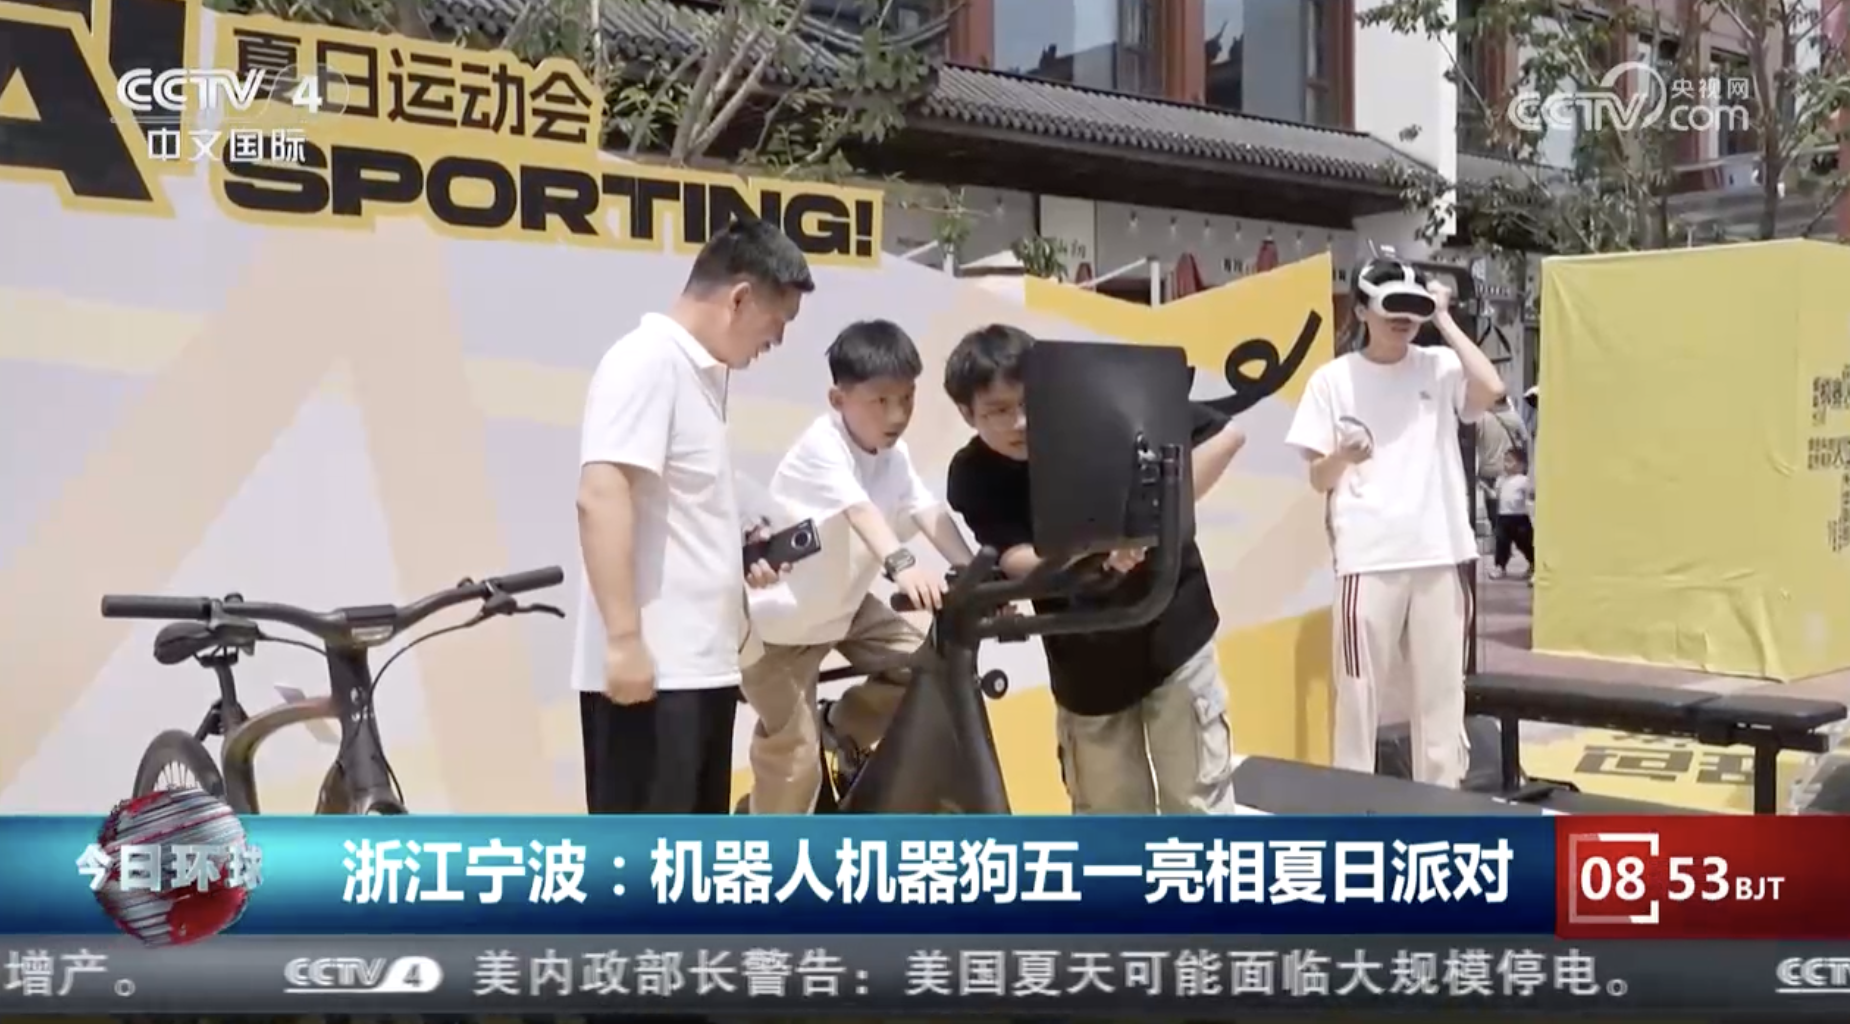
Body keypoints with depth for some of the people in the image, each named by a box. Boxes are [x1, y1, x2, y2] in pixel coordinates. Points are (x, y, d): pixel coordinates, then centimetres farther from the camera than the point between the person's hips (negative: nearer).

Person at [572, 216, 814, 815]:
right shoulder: (646, 361, -12)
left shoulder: (701, 373, 17)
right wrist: (624, 640, -27)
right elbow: (601, 498, -23)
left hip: (701, 664, 10)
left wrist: (740, 560, 16)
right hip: (649, 668, -10)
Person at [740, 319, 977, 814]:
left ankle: (844, 734, 22)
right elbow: (859, 510, -43)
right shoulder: (822, 446, -26)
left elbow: (930, 513, -17)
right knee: (795, 753, -4)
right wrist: (902, 565, -60)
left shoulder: (895, 455, -4)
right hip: (779, 618, -7)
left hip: (844, 604, 7)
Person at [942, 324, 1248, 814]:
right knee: (1109, 815, 13)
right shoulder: (973, 477, -12)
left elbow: (1225, 435, -17)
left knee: (1198, 801, 4)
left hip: (1172, 631, -2)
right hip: (1086, 659, 2)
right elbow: (1015, 558, -24)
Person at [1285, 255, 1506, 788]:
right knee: (1359, 690, 1)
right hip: (1368, 558, -1)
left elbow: (1491, 389, -15)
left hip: (1440, 553, 2)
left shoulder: (1441, 366, 6)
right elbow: (1318, 479, 3)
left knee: (1441, 690, 9)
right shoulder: (1332, 379, 3)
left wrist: (1444, 320, -6)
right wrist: (1342, 457, -20)